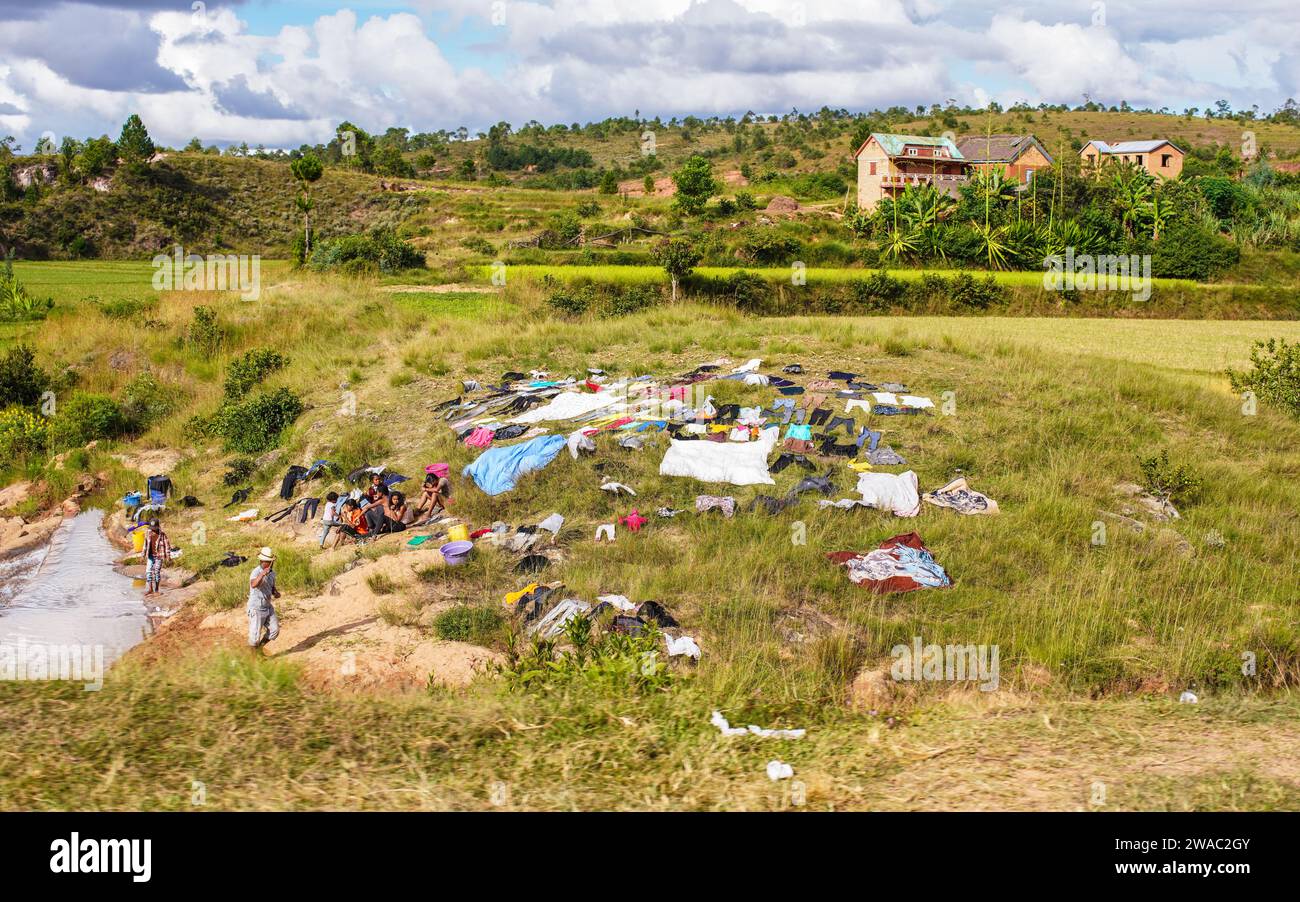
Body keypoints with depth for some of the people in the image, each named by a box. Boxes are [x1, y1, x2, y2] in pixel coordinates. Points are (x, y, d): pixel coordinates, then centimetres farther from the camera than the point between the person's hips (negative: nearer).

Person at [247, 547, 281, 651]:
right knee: (255, 635, 1)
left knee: (275, 630, 6)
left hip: (268, 607, 7)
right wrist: (262, 574, -59)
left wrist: (276, 592, -3)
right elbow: (253, 585, -44)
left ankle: (259, 648, 28)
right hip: (256, 608, -7)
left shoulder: (272, 573, 2)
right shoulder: (256, 572, -22)